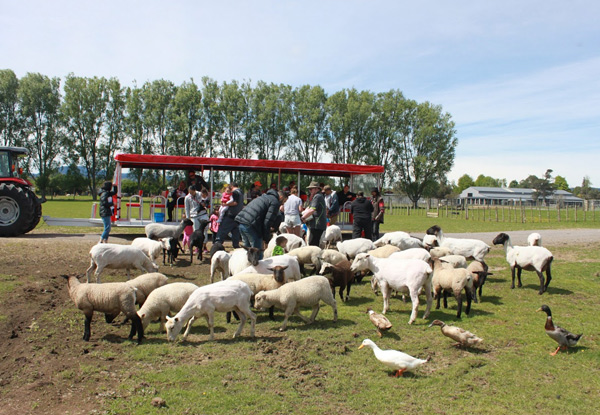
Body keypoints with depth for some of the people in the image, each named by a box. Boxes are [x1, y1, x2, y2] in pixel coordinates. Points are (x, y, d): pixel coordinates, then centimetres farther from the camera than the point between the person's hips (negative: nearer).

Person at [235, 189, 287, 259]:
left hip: (241, 223, 9)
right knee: (258, 254, -1)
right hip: (250, 226, -9)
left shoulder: (264, 197, 27)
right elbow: (267, 221, -8)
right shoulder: (275, 202, 0)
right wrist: (266, 239, -1)